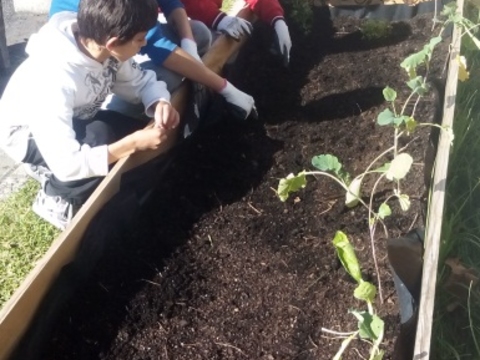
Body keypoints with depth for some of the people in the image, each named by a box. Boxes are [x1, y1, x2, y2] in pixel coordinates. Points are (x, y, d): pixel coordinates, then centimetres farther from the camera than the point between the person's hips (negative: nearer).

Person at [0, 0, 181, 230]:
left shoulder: (97, 45, -21)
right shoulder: (54, 79, -41)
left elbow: (140, 82, -5)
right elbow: (66, 164, -41)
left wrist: (160, 102, -28)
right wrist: (134, 143, -40)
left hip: (75, 120, 7)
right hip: (28, 134, -7)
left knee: (143, 135, -10)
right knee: (102, 139, -33)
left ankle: (54, 173, 6)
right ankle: (54, 198, -5)